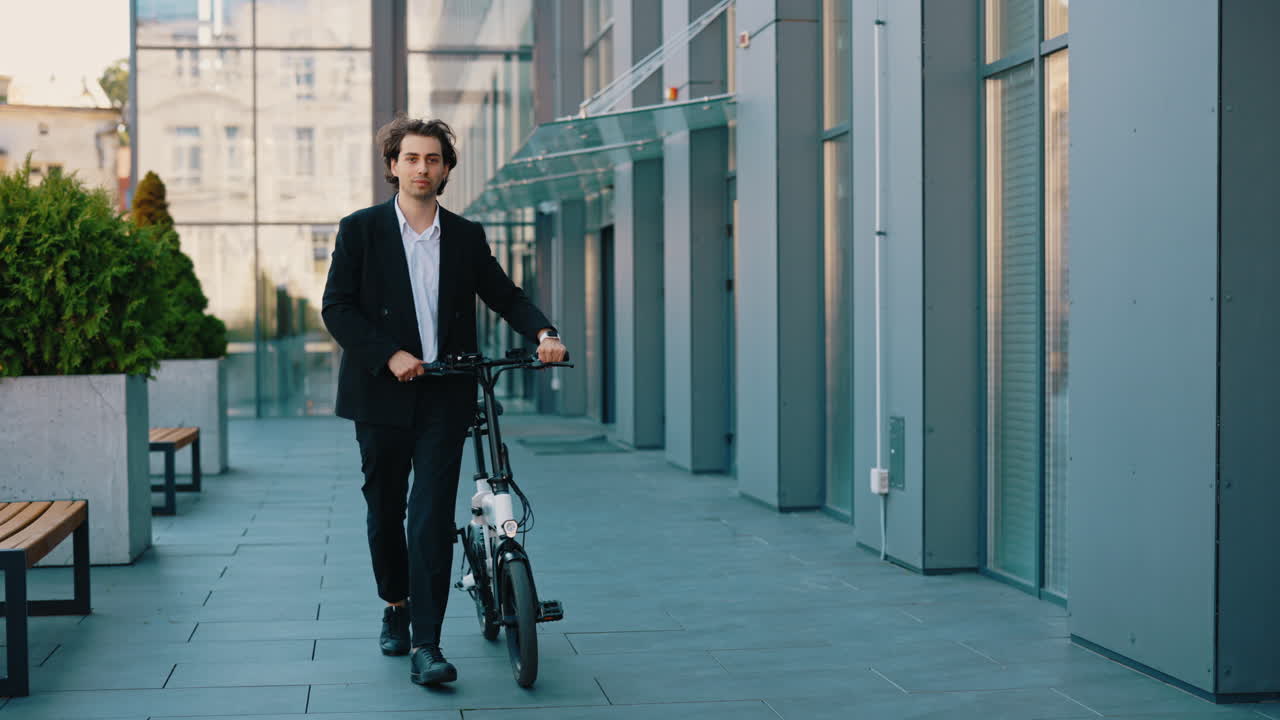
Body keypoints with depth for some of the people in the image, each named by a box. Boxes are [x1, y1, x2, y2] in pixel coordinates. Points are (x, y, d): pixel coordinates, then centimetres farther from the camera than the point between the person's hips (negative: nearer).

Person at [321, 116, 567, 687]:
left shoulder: (466, 237, 8)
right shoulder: (360, 231, 1)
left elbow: (505, 295, 14)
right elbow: (336, 307, -4)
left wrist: (543, 332, -6)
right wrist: (389, 355, -15)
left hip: (445, 396, 0)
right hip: (382, 391, 0)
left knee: (433, 516, -8)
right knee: (384, 512, 11)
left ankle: (426, 645, -8)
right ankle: (396, 607, 37)